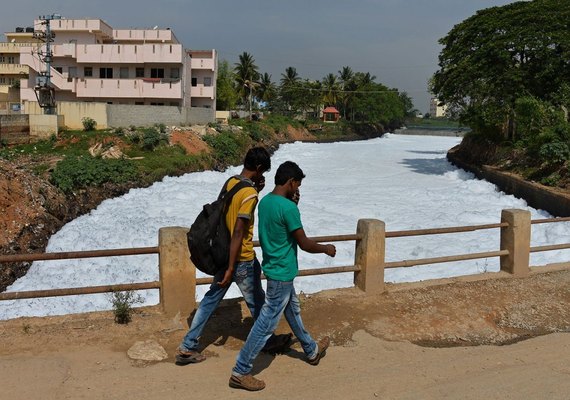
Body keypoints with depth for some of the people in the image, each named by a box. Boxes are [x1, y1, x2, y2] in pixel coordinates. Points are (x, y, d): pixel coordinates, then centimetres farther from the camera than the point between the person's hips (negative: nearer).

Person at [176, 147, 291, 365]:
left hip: (224, 253, 8)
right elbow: (238, 233, -25)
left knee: (210, 300, 13)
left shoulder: (231, 182, 3)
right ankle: (269, 341, 34)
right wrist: (231, 269, -23)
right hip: (241, 259, -8)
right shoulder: (249, 194, -23)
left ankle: (187, 348, 16)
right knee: (257, 303, 13)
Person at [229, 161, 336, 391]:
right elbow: (304, 244, -18)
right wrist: (326, 249, 0)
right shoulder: (288, 208, -24)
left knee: (293, 311, 25)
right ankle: (240, 372, 8)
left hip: (275, 269, 10)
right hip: (282, 273, -10)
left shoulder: (265, 201, 3)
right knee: (266, 324, -1)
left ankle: (312, 351, 45)